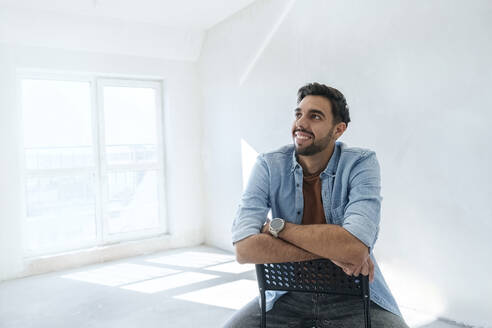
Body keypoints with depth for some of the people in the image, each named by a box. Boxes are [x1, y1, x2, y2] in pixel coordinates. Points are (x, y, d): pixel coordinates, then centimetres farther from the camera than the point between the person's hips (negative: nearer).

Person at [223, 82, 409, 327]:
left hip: (352, 294, 0)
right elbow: (244, 248, -22)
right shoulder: (269, 166, -9)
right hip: (287, 294, 1)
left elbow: (355, 247, -28)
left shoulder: (362, 163, -12)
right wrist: (331, 252, -25)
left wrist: (277, 226, -18)